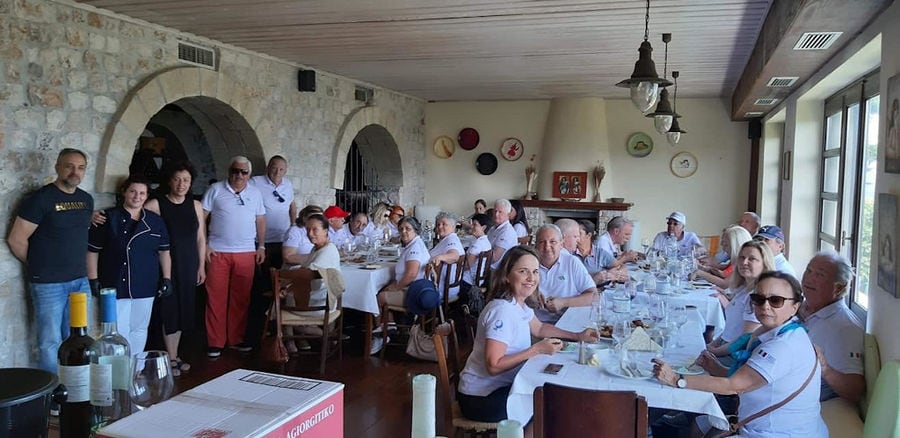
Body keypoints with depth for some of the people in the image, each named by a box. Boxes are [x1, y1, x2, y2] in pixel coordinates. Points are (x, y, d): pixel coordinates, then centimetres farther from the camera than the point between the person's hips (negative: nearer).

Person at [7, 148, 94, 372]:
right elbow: (16, 240, -8)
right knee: (51, 343, 1)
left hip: (80, 281, 6)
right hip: (49, 284, -6)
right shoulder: (41, 199, -10)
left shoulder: (86, 200, 9)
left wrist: (76, 265, 14)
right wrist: (38, 266, 4)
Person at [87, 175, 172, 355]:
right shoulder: (108, 218, -2)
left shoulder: (155, 221, 8)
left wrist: (167, 278, 7)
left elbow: (164, 252, 13)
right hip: (115, 287, -3)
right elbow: (92, 251, -1)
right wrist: (93, 279, -6)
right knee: (119, 333, -5)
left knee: (139, 330, 12)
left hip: (145, 287, 4)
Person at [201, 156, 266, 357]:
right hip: (218, 252, -2)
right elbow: (201, 218, 0)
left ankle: (237, 339, 18)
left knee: (241, 298, 7)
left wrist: (261, 246, 8)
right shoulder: (215, 190, 1)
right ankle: (215, 343, 8)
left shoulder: (255, 193, 11)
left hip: (246, 253, 3)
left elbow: (260, 221, 15)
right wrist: (204, 245, -7)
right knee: (216, 297, 0)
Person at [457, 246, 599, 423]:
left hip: (502, 386, 9)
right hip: (481, 399, -9)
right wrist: (537, 349, -25)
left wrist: (577, 336, 10)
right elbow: (494, 365, -29)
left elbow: (539, 328, 22)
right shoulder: (502, 310, -25)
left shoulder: (519, 304, 4)